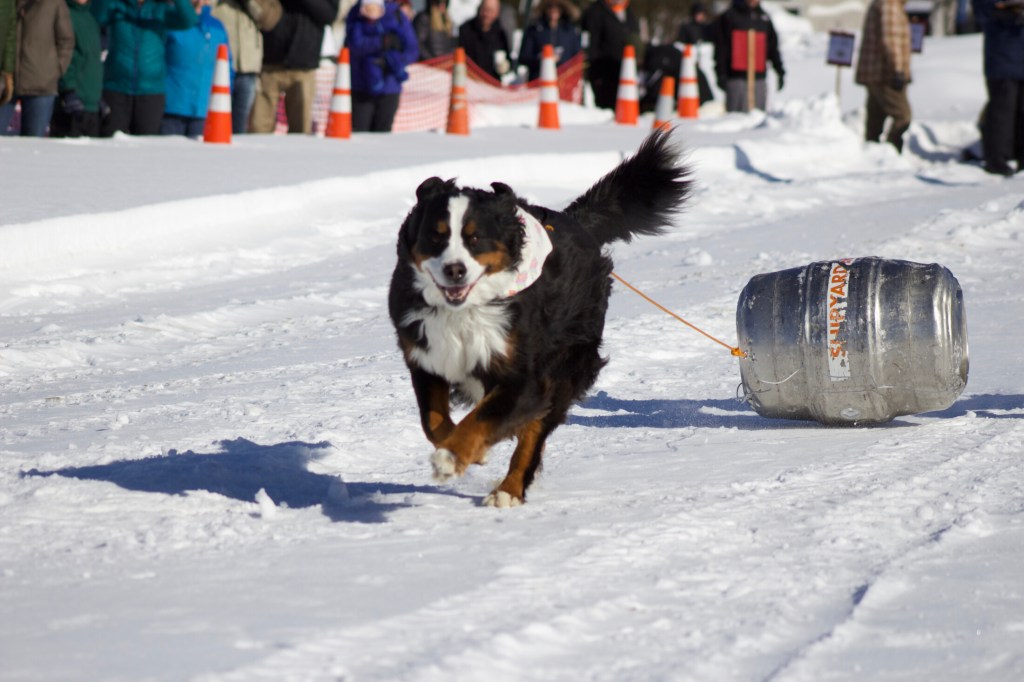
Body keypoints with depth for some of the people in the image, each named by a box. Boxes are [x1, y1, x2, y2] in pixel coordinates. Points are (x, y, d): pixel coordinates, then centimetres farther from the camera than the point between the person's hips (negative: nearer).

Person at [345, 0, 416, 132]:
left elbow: (412, 51, -7)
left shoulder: (397, 17, -5)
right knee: (359, 133, -5)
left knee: (381, 134, 3)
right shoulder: (355, 16, -3)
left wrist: (389, 62, -22)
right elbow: (356, 44, -17)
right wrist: (383, 42, -26)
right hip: (361, 89, 0)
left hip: (389, 89, 0)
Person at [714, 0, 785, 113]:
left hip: (759, 78, 5)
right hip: (737, 78, -5)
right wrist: (721, 75, -10)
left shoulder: (764, 17, 16)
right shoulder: (729, 17, 1)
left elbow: (773, 47, 21)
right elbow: (721, 47, -3)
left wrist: (780, 71, 13)